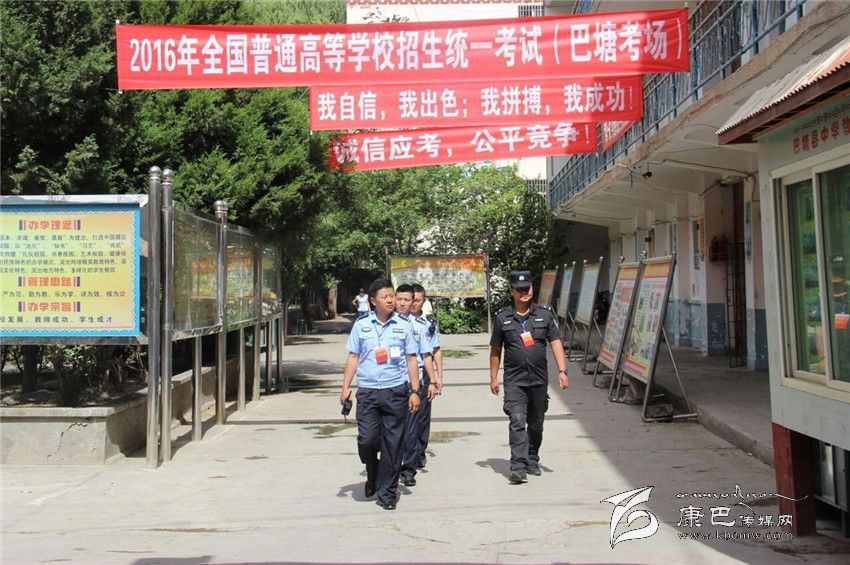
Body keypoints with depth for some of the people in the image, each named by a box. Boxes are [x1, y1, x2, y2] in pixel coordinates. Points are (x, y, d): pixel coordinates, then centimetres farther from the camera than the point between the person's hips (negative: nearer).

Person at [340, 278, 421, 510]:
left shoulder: (403, 326, 6)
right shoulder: (361, 325, 7)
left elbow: (411, 360, 9)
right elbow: (353, 358, 11)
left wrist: (415, 391, 3)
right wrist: (346, 387, 3)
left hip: (396, 391, 0)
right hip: (367, 391, 0)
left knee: (392, 443, 2)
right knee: (366, 439, -7)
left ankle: (387, 492, 14)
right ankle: (373, 474, 25)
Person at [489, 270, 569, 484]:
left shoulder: (545, 314, 4)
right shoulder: (503, 317, 2)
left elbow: (556, 343, 2)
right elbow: (495, 350, 9)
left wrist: (562, 371, -9)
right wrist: (493, 378, 8)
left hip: (539, 379, 2)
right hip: (514, 380, -2)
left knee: (536, 424, 13)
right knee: (517, 422, -15)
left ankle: (532, 461, 31)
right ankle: (518, 467, -19)